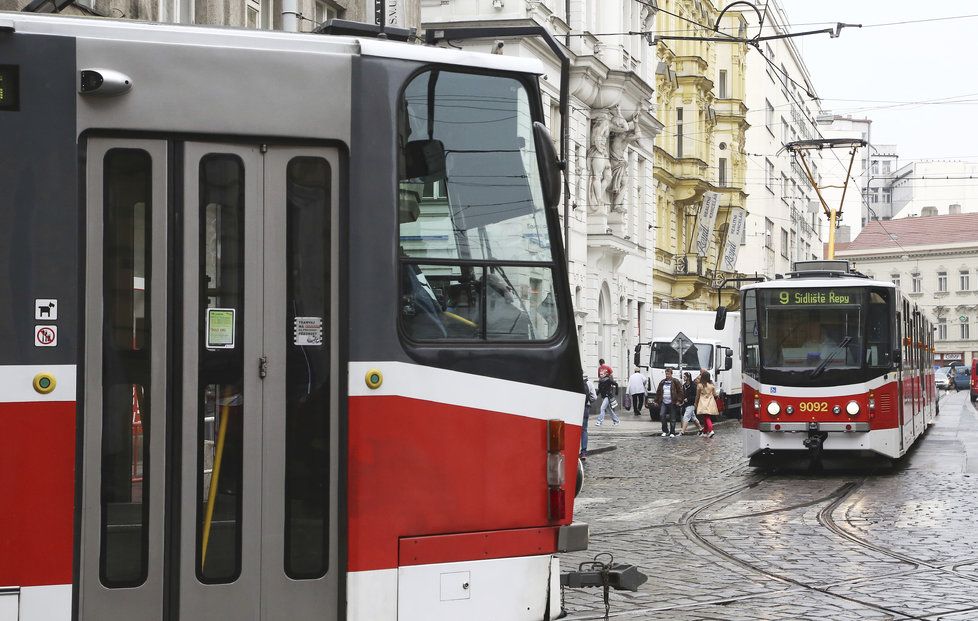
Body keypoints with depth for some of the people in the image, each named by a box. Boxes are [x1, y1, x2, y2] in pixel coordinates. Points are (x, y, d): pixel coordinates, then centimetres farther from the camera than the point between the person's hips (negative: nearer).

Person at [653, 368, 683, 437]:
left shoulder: (675, 382, 0)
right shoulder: (662, 382, 13)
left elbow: (680, 391, -2)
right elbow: (658, 392, 18)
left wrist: (679, 400, -9)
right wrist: (657, 400, 13)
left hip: (672, 403, -3)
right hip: (663, 402, 3)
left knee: (672, 418, 2)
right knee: (662, 415, -11)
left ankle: (672, 433, 10)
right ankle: (665, 431, 3)